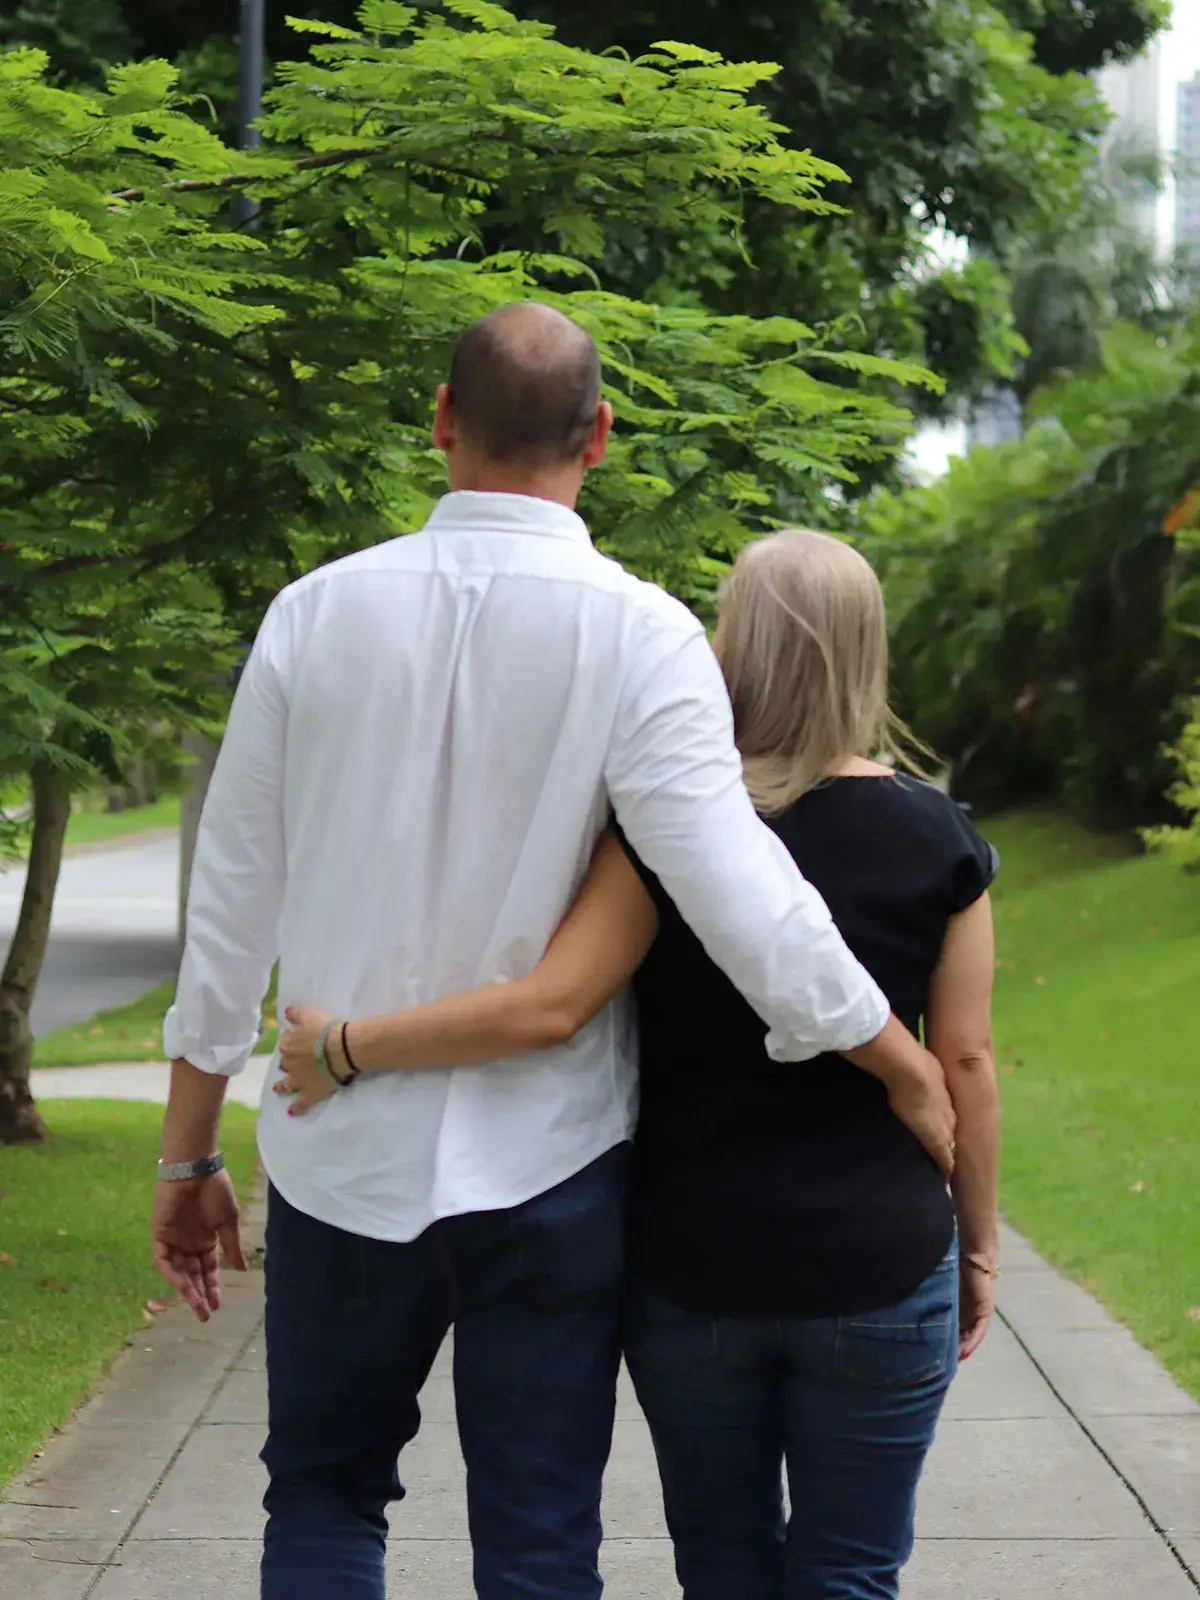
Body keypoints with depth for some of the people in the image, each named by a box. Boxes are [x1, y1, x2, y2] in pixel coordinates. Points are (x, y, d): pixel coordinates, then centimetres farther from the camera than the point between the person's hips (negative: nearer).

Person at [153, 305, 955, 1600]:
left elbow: (231, 904, 2)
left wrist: (188, 1155, 10)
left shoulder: (316, 613, -2)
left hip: (342, 1157, 2)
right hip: (542, 1165, -2)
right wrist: (906, 1069, -4)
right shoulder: (640, 634, -11)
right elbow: (737, 892, -18)